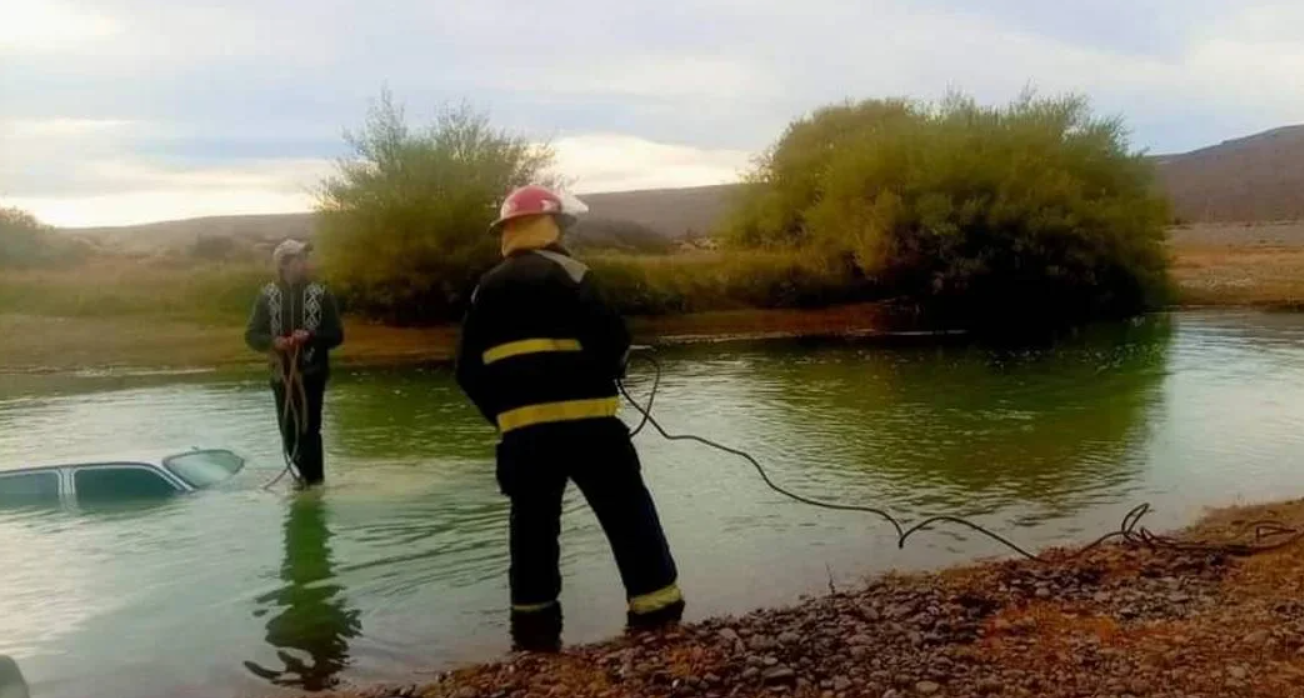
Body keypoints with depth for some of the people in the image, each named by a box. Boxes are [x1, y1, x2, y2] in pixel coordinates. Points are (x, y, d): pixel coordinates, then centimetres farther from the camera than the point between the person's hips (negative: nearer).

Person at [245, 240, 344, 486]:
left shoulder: (321, 294, -3)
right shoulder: (267, 296, 1)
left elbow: (336, 335, -2)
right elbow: (252, 335, 2)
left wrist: (310, 336, -19)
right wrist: (273, 341, -17)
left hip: (312, 373, -2)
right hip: (282, 374, 2)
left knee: (309, 429, -5)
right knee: (288, 430, 9)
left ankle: (314, 480, 7)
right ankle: (306, 474, 29)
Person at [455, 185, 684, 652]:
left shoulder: (486, 289, 14)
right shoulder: (565, 272, -3)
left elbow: (468, 371, 13)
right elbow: (610, 339, -12)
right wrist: (611, 369, 9)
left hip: (521, 428, 5)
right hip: (583, 419, -5)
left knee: (533, 525, 14)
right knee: (629, 517, 2)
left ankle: (534, 627, 18)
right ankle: (658, 617, 2)